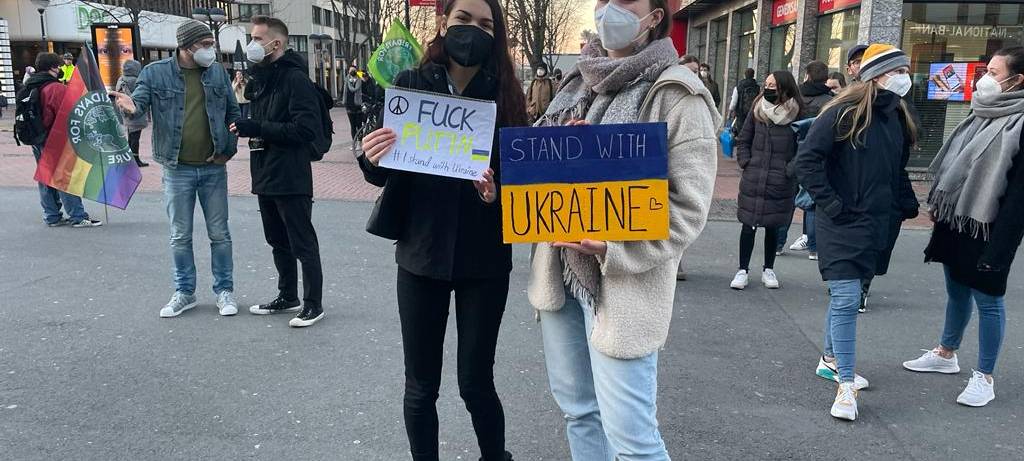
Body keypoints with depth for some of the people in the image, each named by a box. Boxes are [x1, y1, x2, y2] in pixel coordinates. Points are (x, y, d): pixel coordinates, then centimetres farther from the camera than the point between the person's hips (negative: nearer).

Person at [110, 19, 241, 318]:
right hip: (177, 170, -1)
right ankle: (184, 292, 23)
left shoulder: (218, 73, 3)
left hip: (213, 168, 1)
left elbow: (233, 113, 9)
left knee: (219, 234, 7)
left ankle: (224, 291, 20)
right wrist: (131, 107, -31)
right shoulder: (155, 73, -2)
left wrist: (229, 148, -2)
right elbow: (140, 103, -7)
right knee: (180, 236, 9)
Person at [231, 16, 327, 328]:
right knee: (278, 242, 18)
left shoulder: (295, 78, -14)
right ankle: (288, 297, 31)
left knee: (303, 244, 0)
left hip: (291, 179, -9)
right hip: (265, 176, 9)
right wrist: (247, 126, 5)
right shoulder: (261, 78, 14)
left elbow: (307, 128, -23)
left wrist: (259, 129, -22)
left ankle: (314, 304, 12)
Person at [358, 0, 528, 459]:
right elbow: (385, 172, 3)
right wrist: (372, 158, -19)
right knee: (421, 386, 10)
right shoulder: (410, 84, -1)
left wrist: (497, 189, -20)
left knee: (476, 383, 7)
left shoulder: (505, 93, -2)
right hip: (422, 253, 1)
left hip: (484, 258, -1)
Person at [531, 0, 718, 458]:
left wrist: (612, 249, -24)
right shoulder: (579, 84, 11)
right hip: (558, 273, 7)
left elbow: (687, 207, -15)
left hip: (622, 284, -7)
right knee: (578, 410, 19)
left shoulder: (676, 95, -10)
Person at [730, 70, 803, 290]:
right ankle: (743, 270, 15)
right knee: (748, 225, 4)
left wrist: (792, 170, -8)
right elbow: (743, 140, 11)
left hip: (781, 182, -1)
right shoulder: (758, 109, 3)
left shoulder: (797, 114, -4)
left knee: (773, 226, 10)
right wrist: (745, 163, 1)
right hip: (752, 179, 2)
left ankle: (769, 269, 26)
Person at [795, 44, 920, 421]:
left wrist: (908, 206, 13)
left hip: (878, 227, 7)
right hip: (844, 225, -7)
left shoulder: (898, 119, 12)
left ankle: (832, 361, 33)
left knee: (847, 297, 16)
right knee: (846, 300, -9)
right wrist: (830, 205, -16)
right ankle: (845, 386, -2)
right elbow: (807, 160, -15)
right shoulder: (843, 113, -11)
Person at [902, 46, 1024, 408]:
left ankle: (984, 378, 13)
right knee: (957, 291, 19)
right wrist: (939, 203, 14)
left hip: (986, 229, -7)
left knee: (987, 299, 3)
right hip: (955, 220, 7)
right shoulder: (983, 114, 9)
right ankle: (946, 354, 35)